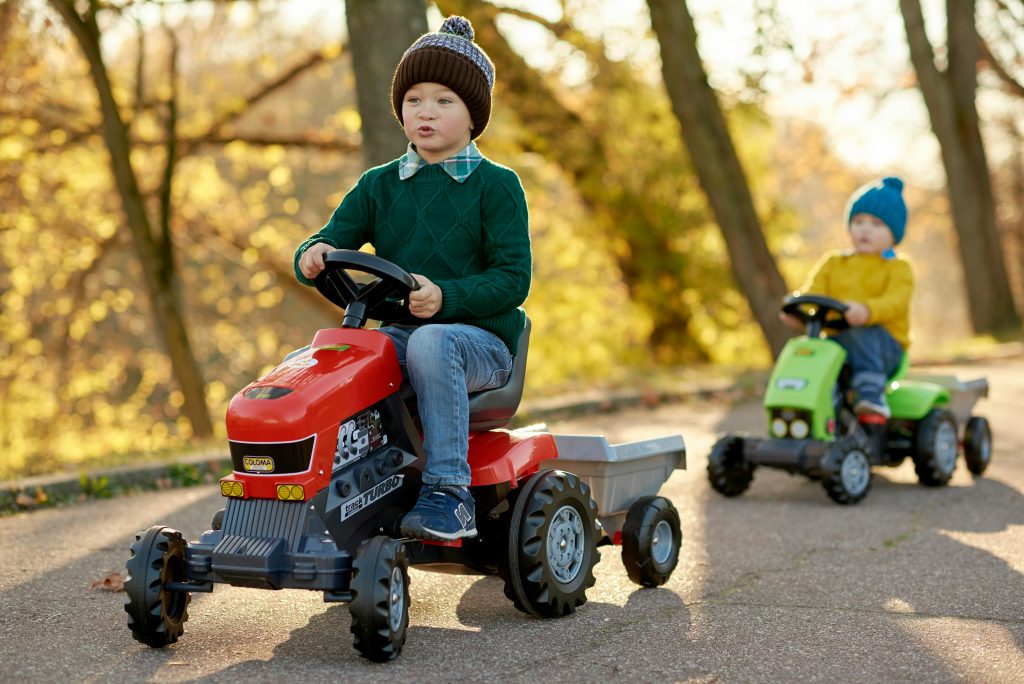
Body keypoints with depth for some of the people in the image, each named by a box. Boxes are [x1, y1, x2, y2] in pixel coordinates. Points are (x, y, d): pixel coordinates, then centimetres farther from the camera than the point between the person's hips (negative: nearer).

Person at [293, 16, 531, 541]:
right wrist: (312, 257, -18)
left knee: (430, 342, -39)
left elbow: (514, 278, -9)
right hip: (398, 334, 5)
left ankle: (448, 491, -35)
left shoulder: (495, 186, 0)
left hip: (482, 338, -4)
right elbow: (334, 239, 8)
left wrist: (446, 297, -25)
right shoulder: (379, 186, 14)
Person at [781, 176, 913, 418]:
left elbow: (895, 302, -14)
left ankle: (871, 394, -40)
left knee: (859, 334, -36)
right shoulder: (833, 263, 19)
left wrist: (866, 310, -37)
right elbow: (813, 291, 5)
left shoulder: (898, 268, 5)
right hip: (836, 340, 4)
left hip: (884, 346, -4)